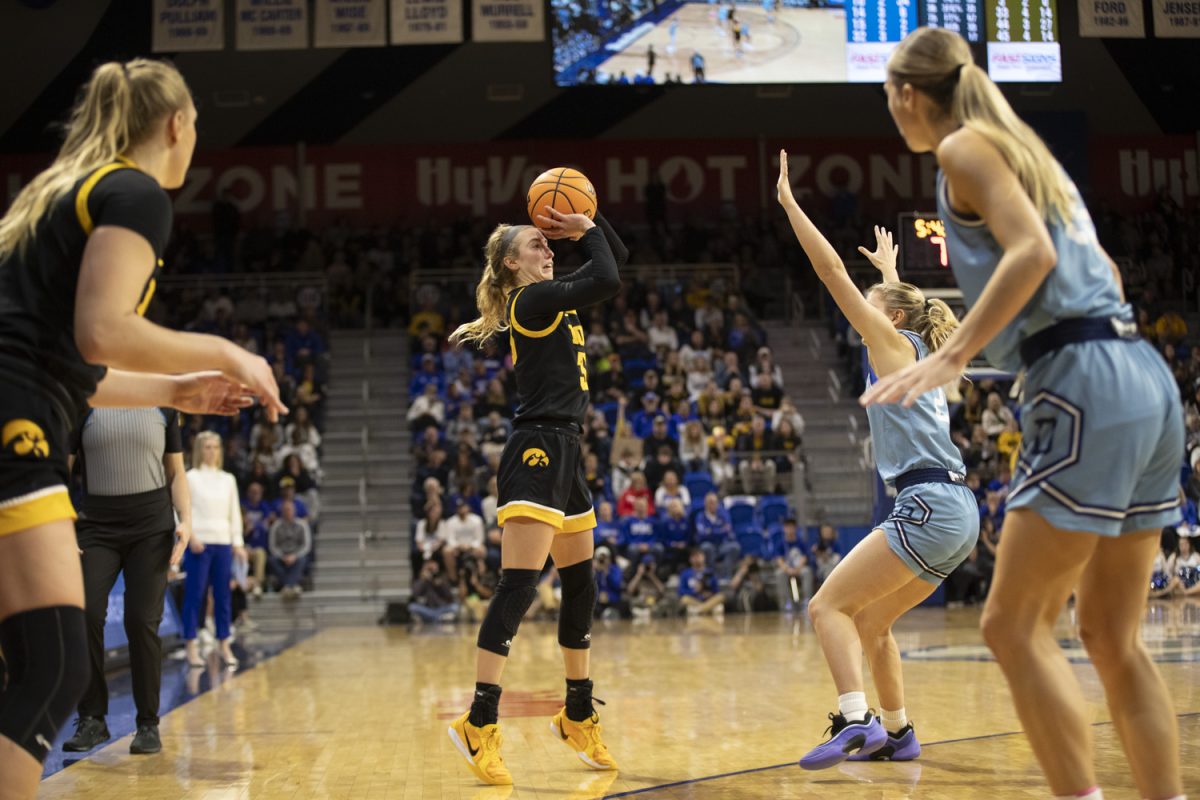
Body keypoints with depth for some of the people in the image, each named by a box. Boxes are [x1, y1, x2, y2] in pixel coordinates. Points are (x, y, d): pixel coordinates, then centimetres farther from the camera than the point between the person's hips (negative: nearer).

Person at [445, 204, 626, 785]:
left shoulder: (554, 299, 18)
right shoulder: (531, 300, -7)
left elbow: (617, 259, 25)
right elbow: (608, 280, -17)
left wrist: (588, 223, 10)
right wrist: (586, 229, -2)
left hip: (563, 454, 10)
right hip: (537, 450, -10)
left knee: (580, 586, 13)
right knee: (518, 585, -16)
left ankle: (578, 716, 23)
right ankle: (480, 723, -17)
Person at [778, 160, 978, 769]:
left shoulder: (895, 345, 1)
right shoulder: (922, 355, 21)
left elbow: (834, 274, -2)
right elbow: (902, 305, 45)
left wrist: (790, 205, 2)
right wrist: (889, 267, 59)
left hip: (929, 509, -9)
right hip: (958, 515, 9)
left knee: (828, 605, -10)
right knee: (870, 622, 17)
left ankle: (854, 721, -23)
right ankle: (897, 734, 19)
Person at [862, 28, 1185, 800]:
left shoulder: (966, 146, -1)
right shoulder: (1023, 148, 23)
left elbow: (1032, 251, -17)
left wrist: (950, 357, -20)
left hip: (1086, 387, -9)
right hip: (1146, 380, 9)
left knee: (1015, 625, -3)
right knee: (1113, 637, 12)